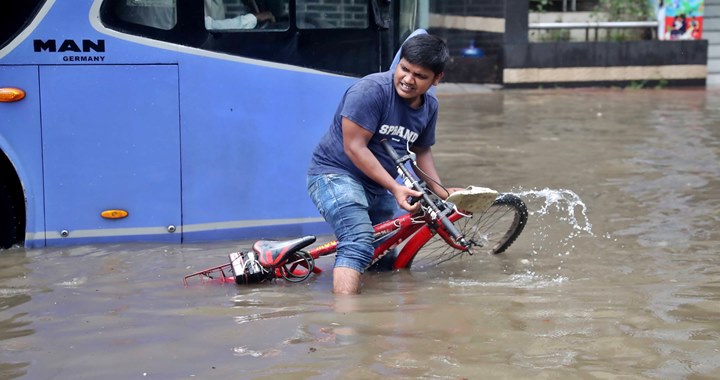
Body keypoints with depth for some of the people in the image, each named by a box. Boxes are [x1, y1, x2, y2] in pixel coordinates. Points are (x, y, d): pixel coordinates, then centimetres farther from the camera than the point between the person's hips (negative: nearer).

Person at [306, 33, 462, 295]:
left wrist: (441, 192, 4)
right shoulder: (372, 90, -21)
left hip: (378, 186, 8)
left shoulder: (429, 107, 3)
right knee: (360, 244, -31)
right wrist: (395, 188, -25)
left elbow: (421, 151, 17)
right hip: (335, 174, -8)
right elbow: (355, 147, -22)